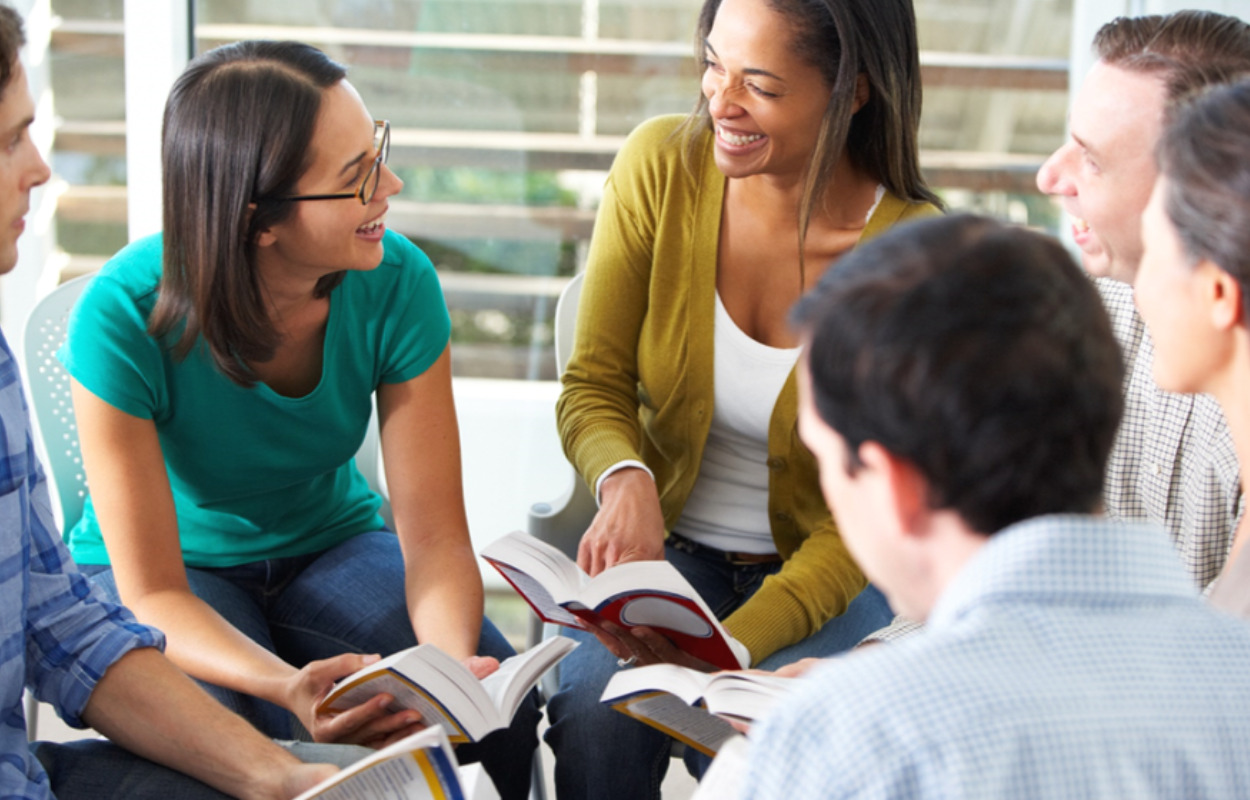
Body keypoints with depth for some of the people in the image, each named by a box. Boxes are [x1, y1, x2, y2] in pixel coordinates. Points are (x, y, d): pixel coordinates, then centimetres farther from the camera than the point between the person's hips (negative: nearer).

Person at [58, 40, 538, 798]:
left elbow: (436, 537, -17)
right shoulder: (125, 316, -29)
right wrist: (287, 687, -44)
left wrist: (453, 664, -38)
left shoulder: (396, 282, -20)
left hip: (332, 543, 3)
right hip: (178, 570, -2)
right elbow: (152, 594, -25)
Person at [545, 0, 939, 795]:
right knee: (596, 707, -28)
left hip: (828, 572, -1)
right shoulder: (661, 166, -12)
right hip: (668, 546, 2)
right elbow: (593, 387, -3)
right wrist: (627, 482, -27)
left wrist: (734, 643, -30)